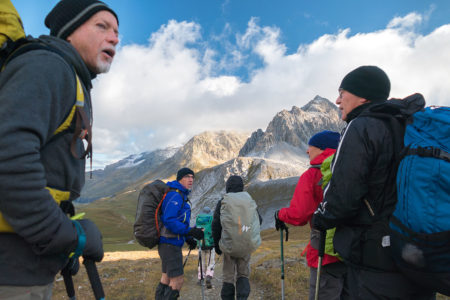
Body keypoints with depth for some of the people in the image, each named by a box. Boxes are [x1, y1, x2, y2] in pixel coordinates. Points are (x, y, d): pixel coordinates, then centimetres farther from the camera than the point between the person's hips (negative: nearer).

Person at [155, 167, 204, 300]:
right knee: (178, 280, -6)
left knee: (166, 278, 18)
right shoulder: (175, 196, -17)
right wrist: (190, 231, -27)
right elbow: (169, 221, -26)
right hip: (170, 244, -11)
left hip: (169, 244, 11)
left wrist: (188, 238, 13)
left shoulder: (181, 196, 15)